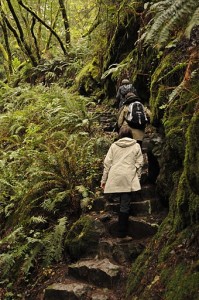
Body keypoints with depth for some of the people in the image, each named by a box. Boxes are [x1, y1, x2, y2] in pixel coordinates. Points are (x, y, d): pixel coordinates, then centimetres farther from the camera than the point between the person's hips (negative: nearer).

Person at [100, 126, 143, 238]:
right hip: (128, 179, -2)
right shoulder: (136, 146, 8)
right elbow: (139, 164, 2)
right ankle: (122, 232, 0)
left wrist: (104, 179, 11)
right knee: (125, 206, -2)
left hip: (114, 178, 3)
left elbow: (107, 163, 7)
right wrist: (138, 178, 10)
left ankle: (123, 226, 25)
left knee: (122, 202, 18)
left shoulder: (114, 145, 11)